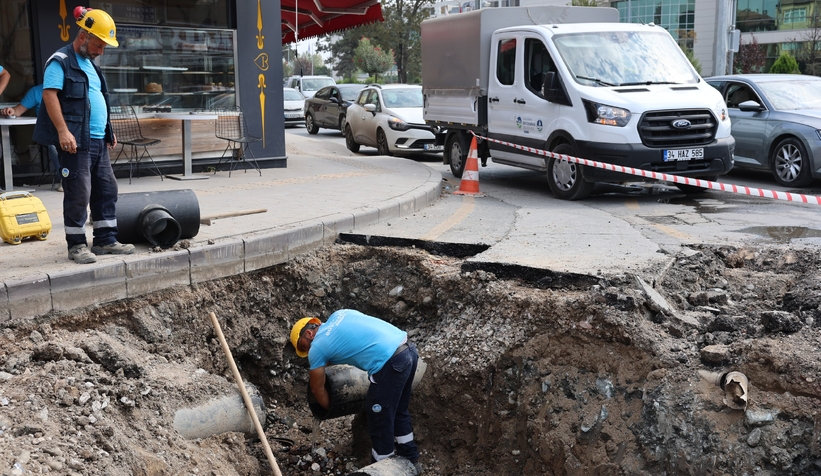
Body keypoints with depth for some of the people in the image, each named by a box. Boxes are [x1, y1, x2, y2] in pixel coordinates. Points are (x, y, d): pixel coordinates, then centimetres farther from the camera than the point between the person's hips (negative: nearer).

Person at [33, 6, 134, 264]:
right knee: (78, 193, -5)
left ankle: (106, 240, 16)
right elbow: (49, 95, -16)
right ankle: (76, 244, 4)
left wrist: (108, 131, 22)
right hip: (76, 140, -9)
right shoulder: (60, 61, -8)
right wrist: (63, 131, -24)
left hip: (98, 140, 9)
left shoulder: (91, 65, 20)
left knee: (107, 189, 9)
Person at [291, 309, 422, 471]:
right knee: (399, 411, 25)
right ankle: (410, 459, 39)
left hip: (391, 364, -9)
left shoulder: (317, 348, 3)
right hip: (410, 349, 9)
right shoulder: (339, 314, 21)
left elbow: (317, 389, 14)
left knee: (380, 421, 10)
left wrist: (330, 409, 32)